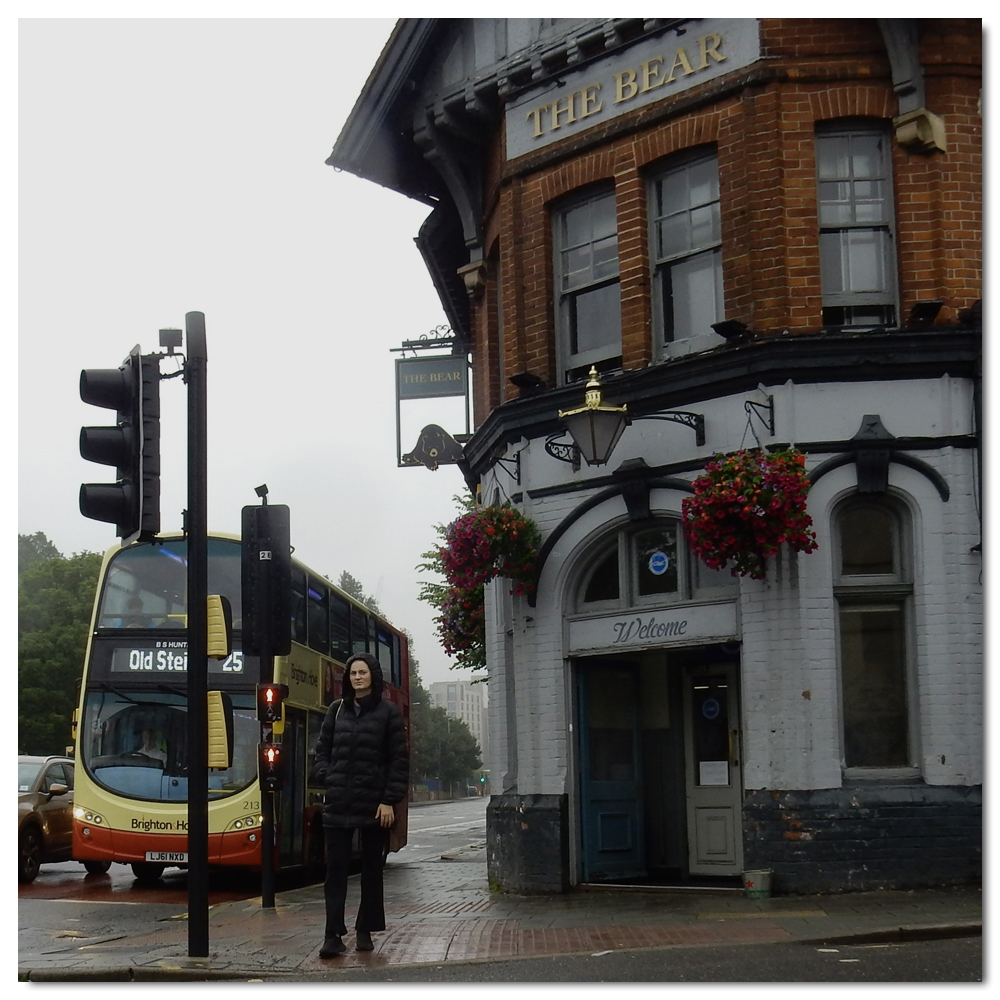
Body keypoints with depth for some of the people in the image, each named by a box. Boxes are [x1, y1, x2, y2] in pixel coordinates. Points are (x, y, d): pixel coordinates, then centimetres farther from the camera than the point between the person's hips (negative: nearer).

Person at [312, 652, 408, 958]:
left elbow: (399, 759, -3)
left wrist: (390, 800, -9)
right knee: (335, 868, -3)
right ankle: (333, 935, -5)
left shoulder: (388, 712, 0)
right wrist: (327, 779, -2)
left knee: (371, 868, 7)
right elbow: (322, 749, 15)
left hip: (374, 803, -2)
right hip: (339, 803, 2)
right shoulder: (337, 710, 9)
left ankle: (365, 931, 17)